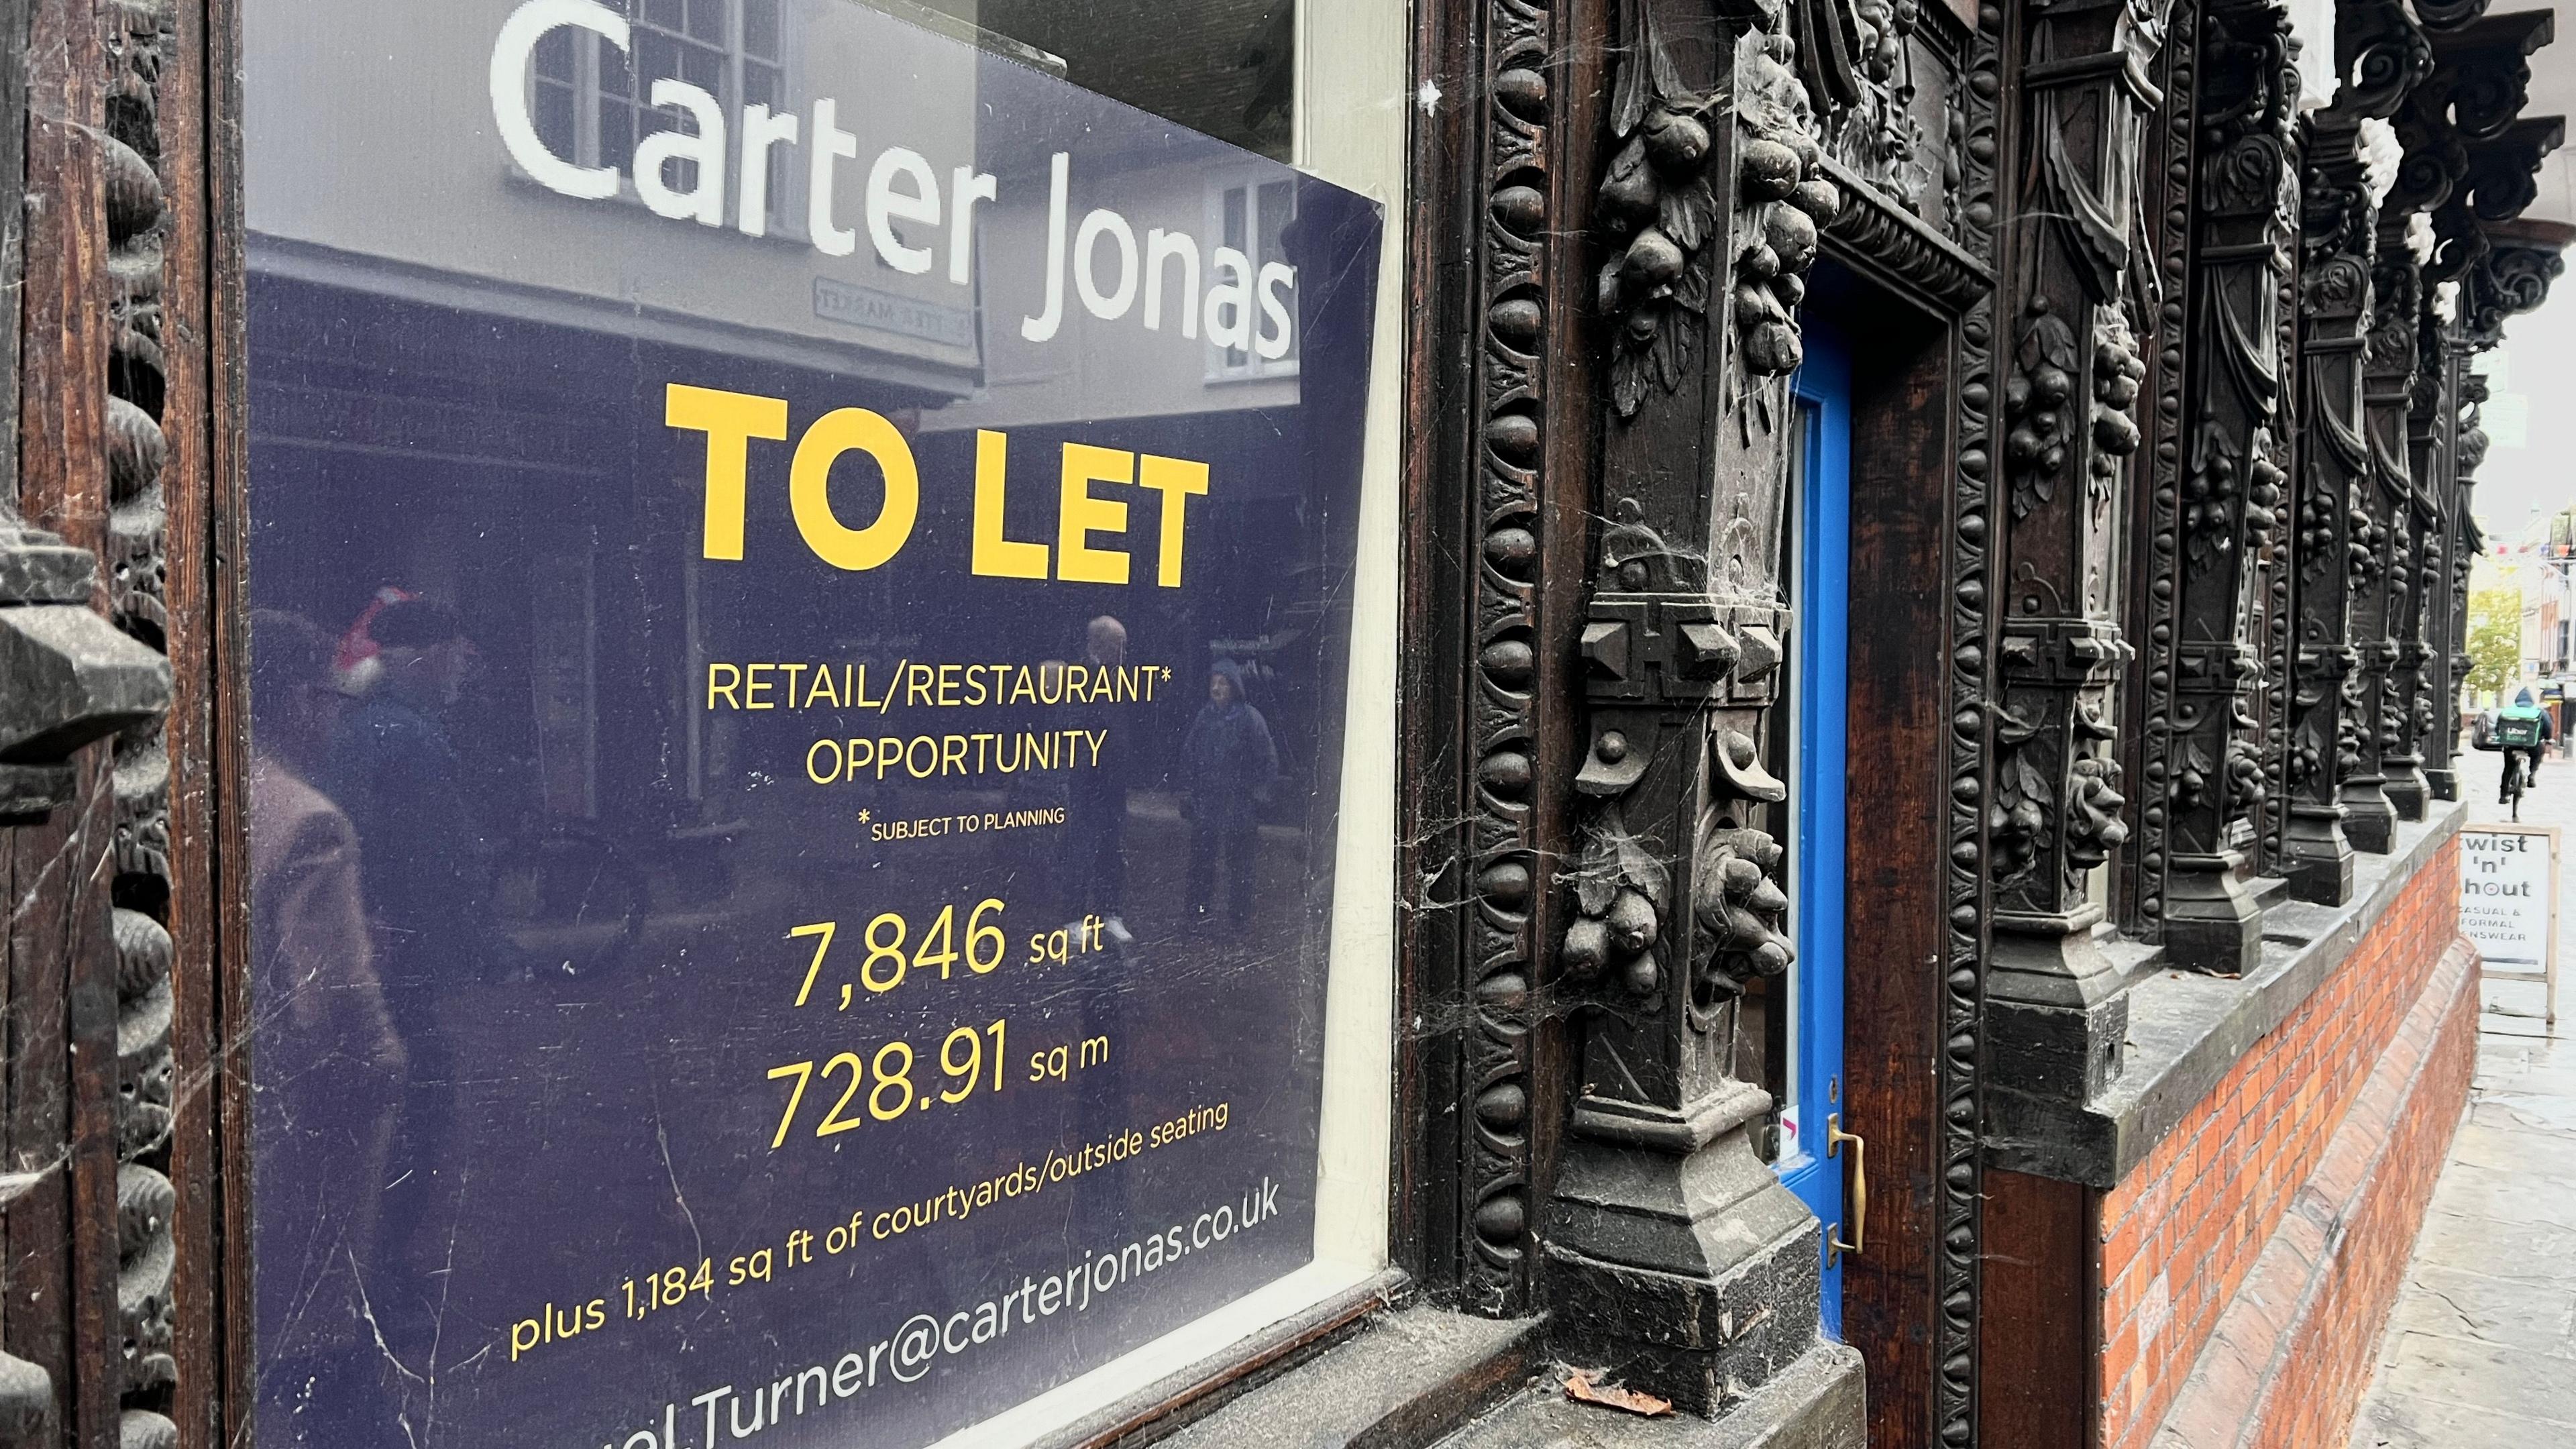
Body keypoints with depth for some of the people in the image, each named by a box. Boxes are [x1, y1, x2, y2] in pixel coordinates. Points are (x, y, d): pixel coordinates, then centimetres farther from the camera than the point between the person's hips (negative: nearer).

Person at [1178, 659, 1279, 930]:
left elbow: (1268, 759, -3)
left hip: (1238, 803, -4)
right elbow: (1188, 752, 16)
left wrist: (1257, 791, -6)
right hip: (1205, 801, 4)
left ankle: (1238, 917, 9)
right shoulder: (1205, 716, 7)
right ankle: (1197, 910, 16)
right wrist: (1189, 785, 10)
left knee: (1238, 860, 2)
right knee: (1200, 855, 6)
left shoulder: (1249, 718, -6)